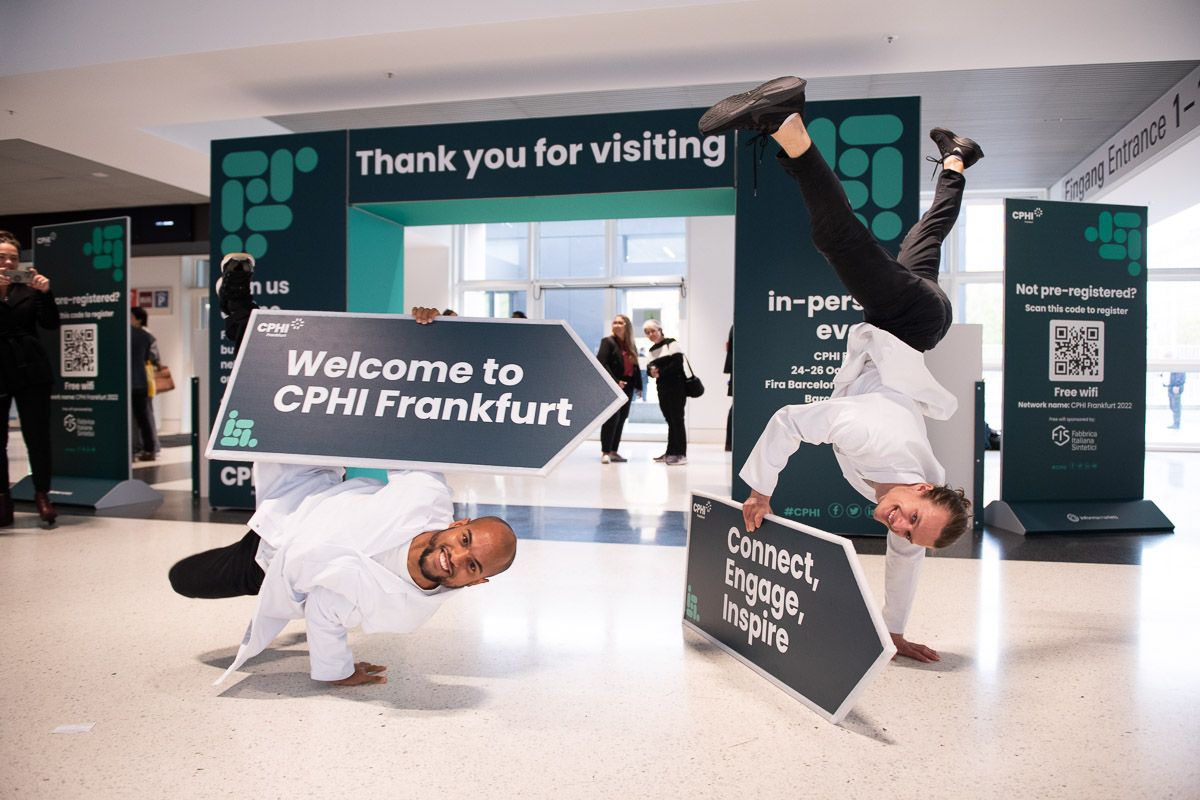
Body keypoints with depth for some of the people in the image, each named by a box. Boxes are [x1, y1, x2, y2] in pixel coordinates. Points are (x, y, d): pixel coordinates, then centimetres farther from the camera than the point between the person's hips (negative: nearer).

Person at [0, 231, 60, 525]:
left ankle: (42, 494, 9)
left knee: (38, 436, 0)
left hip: (30, 370, 0)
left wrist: (46, 293, -14)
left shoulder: (29, 287, 8)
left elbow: (51, 323, 0)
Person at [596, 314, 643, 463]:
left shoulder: (631, 346, 16)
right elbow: (602, 363, -13)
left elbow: (636, 367, 17)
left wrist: (638, 385, 10)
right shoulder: (608, 342, -3)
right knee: (612, 418, -11)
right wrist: (615, 381, -20)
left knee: (621, 419, 8)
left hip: (627, 387, 7)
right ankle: (605, 452, -5)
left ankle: (614, 451, 15)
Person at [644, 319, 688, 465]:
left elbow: (677, 363, -16)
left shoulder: (671, 344, -5)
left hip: (676, 386, -7)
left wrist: (660, 373, -15)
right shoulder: (652, 350, 18)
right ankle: (671, 452, 16)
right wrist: (651, 370, -8)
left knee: (677, 419, -9)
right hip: (662, 387, 7)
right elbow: (650, 366, 15)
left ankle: (681, 454, -9)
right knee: (670, 420, 11)